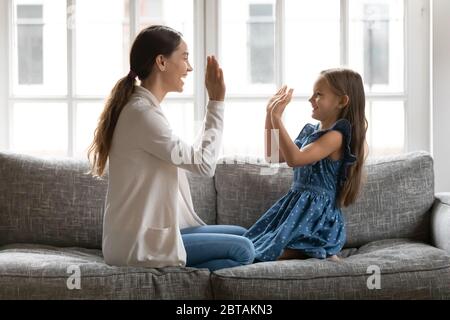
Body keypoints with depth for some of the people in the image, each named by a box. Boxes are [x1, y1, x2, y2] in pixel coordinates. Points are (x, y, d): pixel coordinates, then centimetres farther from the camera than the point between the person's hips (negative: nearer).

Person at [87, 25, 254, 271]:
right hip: (140, 244, -10)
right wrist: (216, 102, -11)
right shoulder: (143, 113, -19)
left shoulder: (142, 107, 13)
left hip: (145, 231, 10)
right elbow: (204, 164, -16)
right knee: (242, 251, -8)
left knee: (240, 235, 16)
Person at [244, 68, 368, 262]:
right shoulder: (310, 131, 12)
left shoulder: (336, 135, -16)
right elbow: (274, 156, 16)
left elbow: (295, 158, -27)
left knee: (269, 255, -16)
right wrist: (270, 115, 10)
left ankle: (323, 255, -2)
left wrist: (277, 118, -23)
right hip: (295, 205, 9)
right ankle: (318, 253, 8)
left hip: (318, 215, -9)